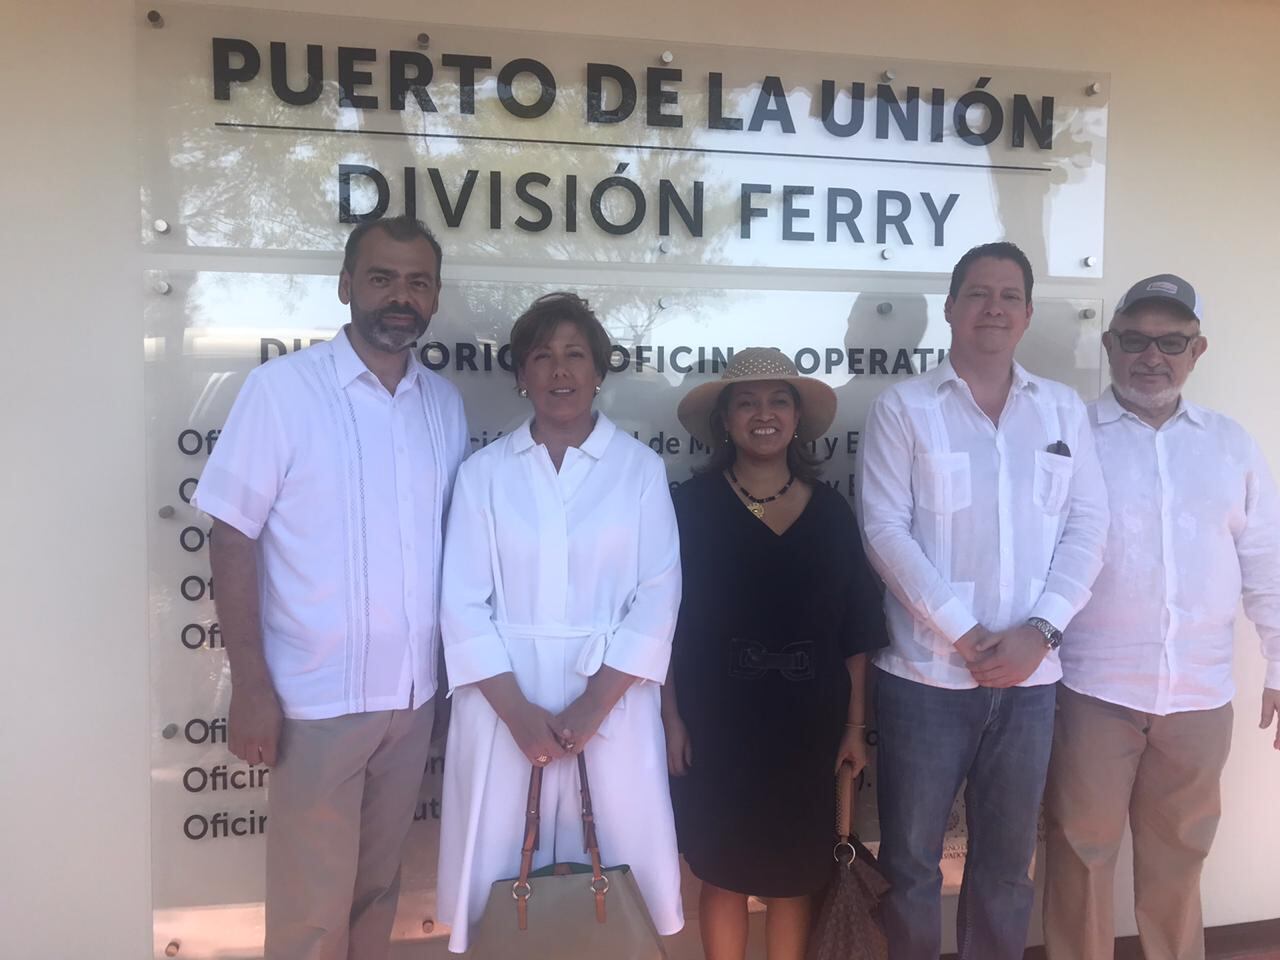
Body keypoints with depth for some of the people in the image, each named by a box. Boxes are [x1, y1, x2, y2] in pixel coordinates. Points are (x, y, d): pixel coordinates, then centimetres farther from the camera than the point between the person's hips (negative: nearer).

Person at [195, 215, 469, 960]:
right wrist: (252, 687, -13)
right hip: (318, 698, -4)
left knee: (379, 883, 20)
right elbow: (233, 540, -10)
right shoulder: (280, 389, -10)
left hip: (414, 693, 5)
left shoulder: (446, 404, 4)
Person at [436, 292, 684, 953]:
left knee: (617, 870, 8)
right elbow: (464, 603, -2)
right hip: (507, 701, 1)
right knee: (503, 873, 10)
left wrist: (592, 707, -12)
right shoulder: (484, 472, 2)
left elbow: (658, 596, -4)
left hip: (610, 699, 0)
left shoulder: (640, 468, 2)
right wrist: (521, 714, -12)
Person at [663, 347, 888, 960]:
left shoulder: (830, 511, 3)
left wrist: (855, 725, 4)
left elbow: (855, 628, 5)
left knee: (796, 874, 13)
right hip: (718, 725, -2)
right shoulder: (692, 506, -5)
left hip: (807, 725, 2)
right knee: (724, 872, 9)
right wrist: (671, 719, -7)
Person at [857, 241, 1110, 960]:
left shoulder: (1065, 409, 8)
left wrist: (1040, 630, -10)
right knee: (911, 860, 9)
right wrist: (964, 635, -14)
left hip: (1030, 675, 3)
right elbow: (886, 531, -8)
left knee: (1007, 861, 16)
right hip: (926, 672, -2)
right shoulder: (903, 408, -1)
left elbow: (1087, 528, 4)